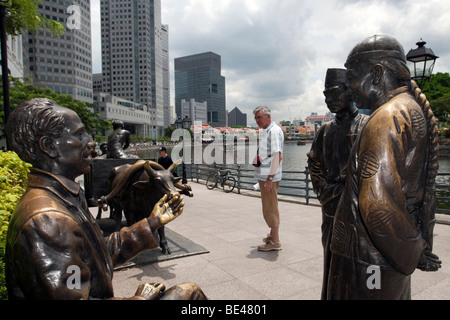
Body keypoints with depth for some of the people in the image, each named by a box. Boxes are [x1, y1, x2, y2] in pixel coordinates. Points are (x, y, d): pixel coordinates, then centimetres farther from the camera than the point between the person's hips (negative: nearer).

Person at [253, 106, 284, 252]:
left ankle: (275, 242, 7)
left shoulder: (274, 131, -15)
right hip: (263, 175, 10)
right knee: (269, 207, 20)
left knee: (270, 208, -3)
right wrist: (256, 160, 12)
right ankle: (272, 234, 35)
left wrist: (270, 178, -25)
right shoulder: (264, 131, 16)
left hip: (269, 177, -10)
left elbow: (277, 156, -22)